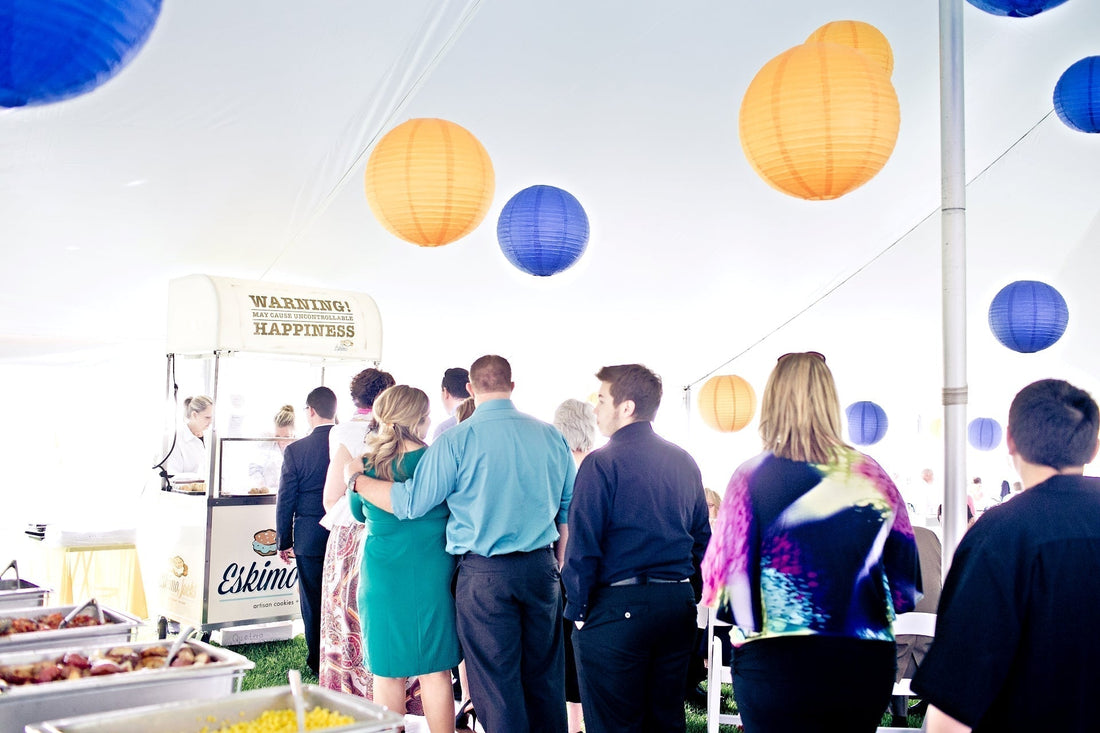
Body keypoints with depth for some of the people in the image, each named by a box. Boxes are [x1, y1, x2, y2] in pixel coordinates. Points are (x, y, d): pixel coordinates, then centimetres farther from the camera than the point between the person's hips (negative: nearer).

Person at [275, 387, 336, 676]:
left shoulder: (295, 450, -9)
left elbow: (285, 500, -4)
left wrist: (283, 541, 6)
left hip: (310, 538, -2)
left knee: (313, 601, 9)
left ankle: (318, 662, 17)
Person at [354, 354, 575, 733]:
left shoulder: (457, 439, -10)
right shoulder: (550, 435, 3)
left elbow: (411, 501, -8)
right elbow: (569, 509, 9)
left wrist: (356, 481, 6)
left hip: (485, 573, -4)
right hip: (541, 568, 4)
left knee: (496, 681, 6)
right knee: (544, 675, 14)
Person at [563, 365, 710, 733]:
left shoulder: (602, 463, -11)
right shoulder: (684, 462, 10)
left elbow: (582, 547, -14)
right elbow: (702, 537, 14)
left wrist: (577, 612, -7)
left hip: (618, 607, -6)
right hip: (678, 604, 7)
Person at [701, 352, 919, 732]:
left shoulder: (752, 476, -8)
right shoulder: (872, 475, 1)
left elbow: (723, 575, -6)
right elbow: (905, 576, 6)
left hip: (776, 662, -3)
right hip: (867, 663, 3)